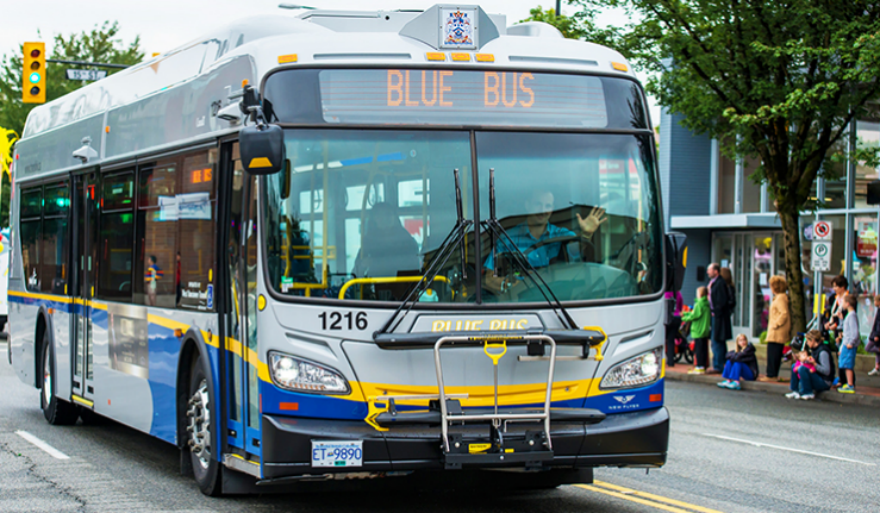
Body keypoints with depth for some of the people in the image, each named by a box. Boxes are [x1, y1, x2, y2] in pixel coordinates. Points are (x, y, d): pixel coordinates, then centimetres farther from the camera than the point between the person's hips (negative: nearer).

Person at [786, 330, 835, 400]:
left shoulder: (823, 351, -20)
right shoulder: (815, 349, 9)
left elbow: (827, 371, -24)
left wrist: (814, 363, -33)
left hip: (824, 383, -10)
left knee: (802, 368, -28)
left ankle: (809, 393, -16)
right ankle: (795, 391, 7)